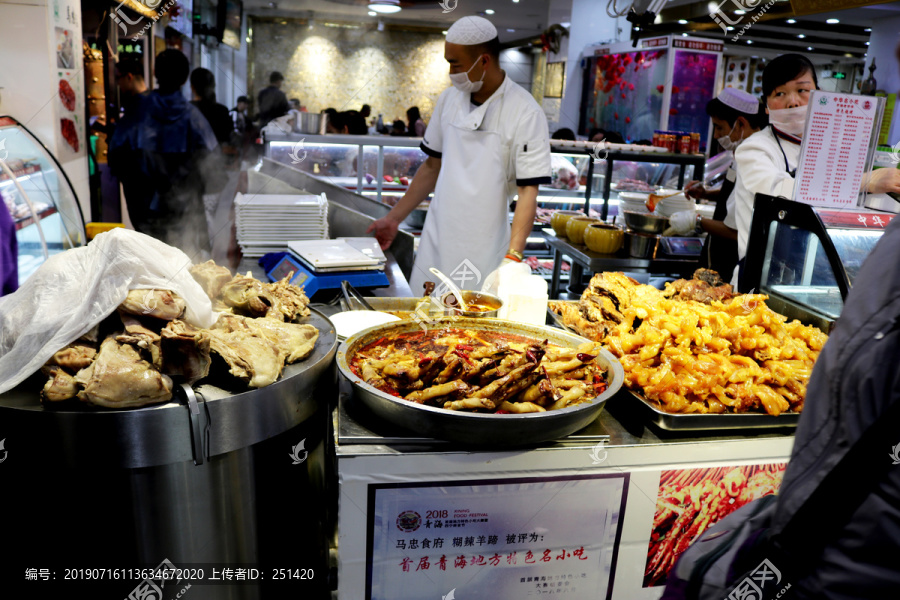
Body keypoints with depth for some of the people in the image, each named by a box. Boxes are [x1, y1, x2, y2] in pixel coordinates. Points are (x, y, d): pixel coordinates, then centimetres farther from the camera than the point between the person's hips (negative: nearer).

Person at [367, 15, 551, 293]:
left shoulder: (525, 113, -10)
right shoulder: (449, 99, 7)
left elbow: (528, 191, -14)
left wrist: (513, 257, -25)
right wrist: (394, 218, 13)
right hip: (436, 244, 5)